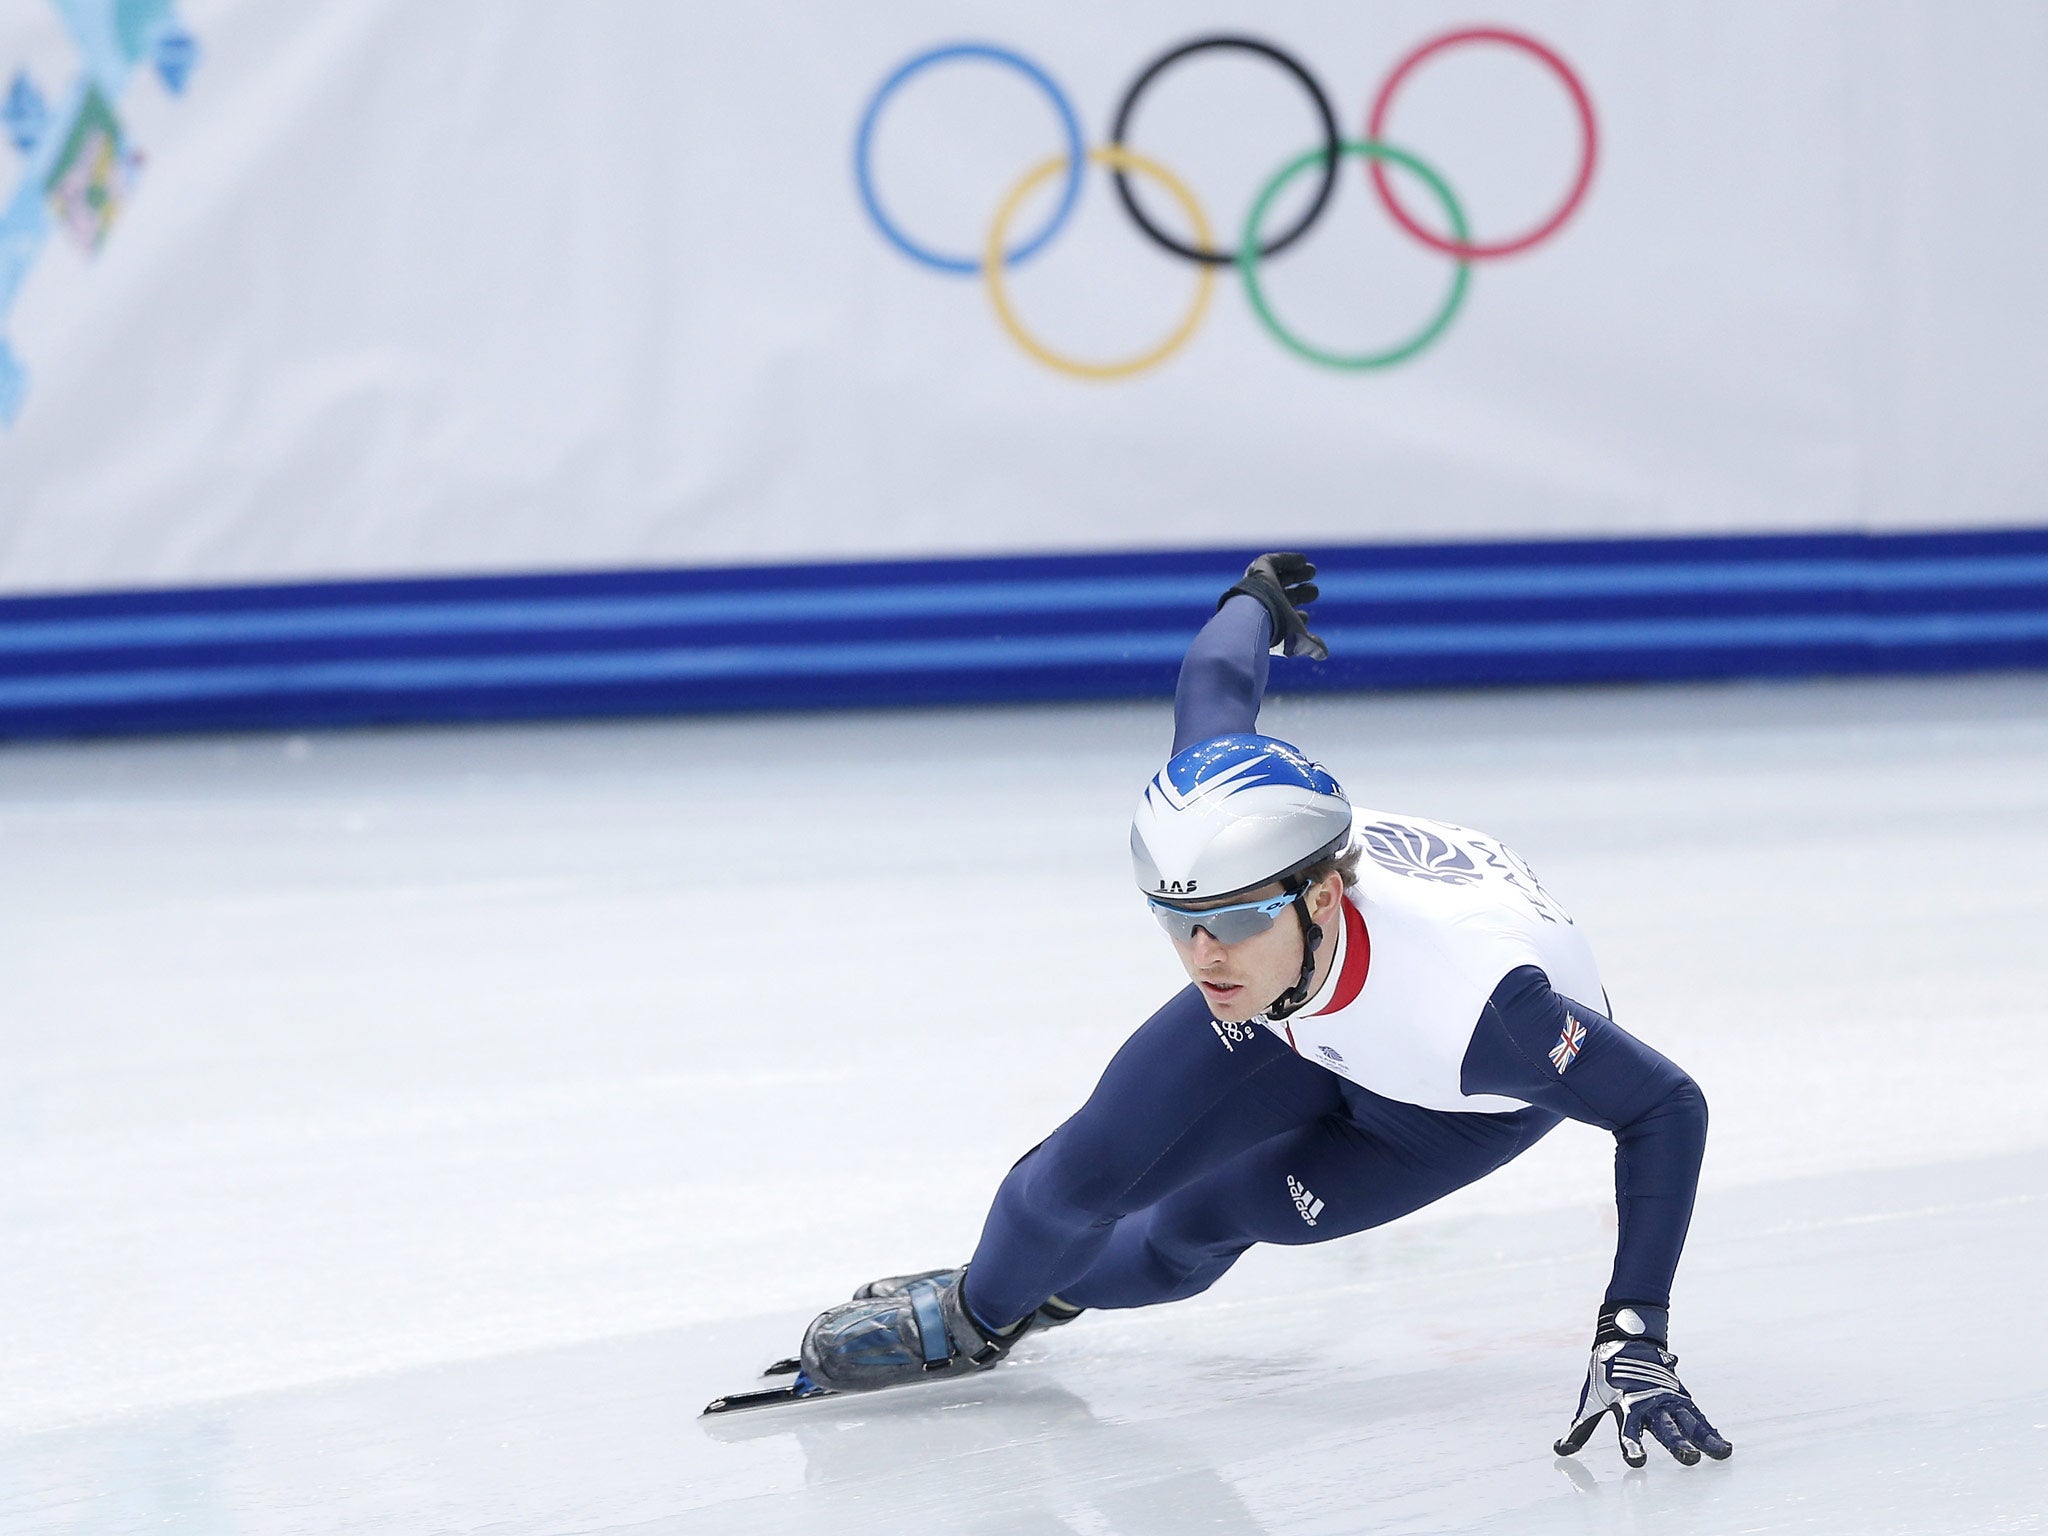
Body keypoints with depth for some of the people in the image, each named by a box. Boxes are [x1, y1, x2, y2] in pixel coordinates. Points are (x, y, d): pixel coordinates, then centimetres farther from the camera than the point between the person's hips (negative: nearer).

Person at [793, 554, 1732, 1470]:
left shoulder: (1476, 1005, -48)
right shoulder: (1223, 826, -37)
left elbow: (1666, 1108, -36)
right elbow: (1218, 674, -16)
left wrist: (1634, 1335, -40)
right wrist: (1258, 600, 9)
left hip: (1475, 1097, -3)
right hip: (1296, 1020, 3)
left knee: (1204, 1225, -7)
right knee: (1098, 1167, -8)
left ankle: (1049, 1291, 28)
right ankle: (975, 1313, 26)